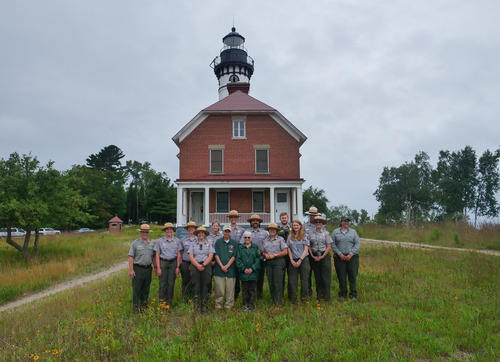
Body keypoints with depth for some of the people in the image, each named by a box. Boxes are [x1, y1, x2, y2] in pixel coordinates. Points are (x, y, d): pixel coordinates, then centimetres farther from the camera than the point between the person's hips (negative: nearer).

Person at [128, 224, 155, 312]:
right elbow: (131, 257, -6)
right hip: (138, 269, -4)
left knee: (146, 289, 11)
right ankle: (135, 307, 6)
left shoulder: (151, 243, 11)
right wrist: (131, 269, -12)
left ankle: (144, 305, 23)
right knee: (136, 289, -2)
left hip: (148, 269, 4)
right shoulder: (135, 243, -2)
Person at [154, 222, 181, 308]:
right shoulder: (160, 241, 3)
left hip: (173, 263, 2)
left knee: (171, 284, 4)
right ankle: (161, 303, 8)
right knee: (162, 284, -3)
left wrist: (178, 267, 1)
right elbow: (157, 255, 1)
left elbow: (178, 255, 8)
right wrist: (158, 268, -5)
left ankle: (169, 304, 14)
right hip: (163, 263, -1)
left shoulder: (177, 241, 8)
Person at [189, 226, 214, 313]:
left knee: (205, 285, -3)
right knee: (196, 285, -2)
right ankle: (197, 307, 2)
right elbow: (191, 257, 4)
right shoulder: (193, 244, 14)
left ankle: (204, 306, 2)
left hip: (206, 266, -1)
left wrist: (203, 265, -11)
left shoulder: (209, 244, 11)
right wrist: (198, 265, -10)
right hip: (195, 266, 1)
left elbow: (210, 256, 1)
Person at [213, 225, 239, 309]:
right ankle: (218, 305, 13)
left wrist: (226, 266, -9)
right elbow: (216, 255, 4)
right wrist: (221, 266, -7)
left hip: (230, 270, 0)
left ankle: (228, 306, 12)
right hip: (219, 270, 0)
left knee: (230, 289, 1)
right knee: (219, 290, 1)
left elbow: (234, 256, 1)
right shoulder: (218, 242, 10)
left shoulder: (234, 243, 7)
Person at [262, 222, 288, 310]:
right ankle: (273, 301, 15)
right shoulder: (265, 240, 15)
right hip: (268, 263, 4)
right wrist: (265, 254, -3)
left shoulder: (280, 239, 2)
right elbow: (263, 251, 20)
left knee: (278, 283, -9)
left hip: (278, 261, -4)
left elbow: (285, 252, -3)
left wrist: (274, 255, -10)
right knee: (271, 283, 4)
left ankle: (278, 304, -7)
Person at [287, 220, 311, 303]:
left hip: (303, 260, -3)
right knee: (292, 280, 3)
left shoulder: (304, 236, 1)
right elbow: (289, 249, 10)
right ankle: (293, 299, 11)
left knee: (304, 279, 0)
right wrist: (291, 260, -2)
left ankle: (304, 298, 11)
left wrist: (300, 260, -12)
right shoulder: (290, 236, 11)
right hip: (293, 261, 3)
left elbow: (306, 249, -4)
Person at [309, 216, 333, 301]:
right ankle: (319, 295, 16)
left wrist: (322, 256, -10)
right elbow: (309, 246, 9)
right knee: (317, 276, 7)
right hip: (315, 257, 2)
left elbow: (329, 247, -1)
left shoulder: (325, 233, 2)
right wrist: (312, 256, -4)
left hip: (324, 256, -2)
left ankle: (326, 296, 2)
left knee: (325, 276, -4)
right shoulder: (311, 234, 8)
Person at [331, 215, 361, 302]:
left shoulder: (353, 231, 9)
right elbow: (333, 244, 2)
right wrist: (339, 254, -9)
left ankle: (353, 295, 8)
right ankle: (342, 294, 14)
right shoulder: (336, 231, 8)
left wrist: (351, 254, -9)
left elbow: (358, 244, 2)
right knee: (341, 277, 2)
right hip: (339, 257, 0)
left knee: (353, 276, -1)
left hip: (352, 257, 0)